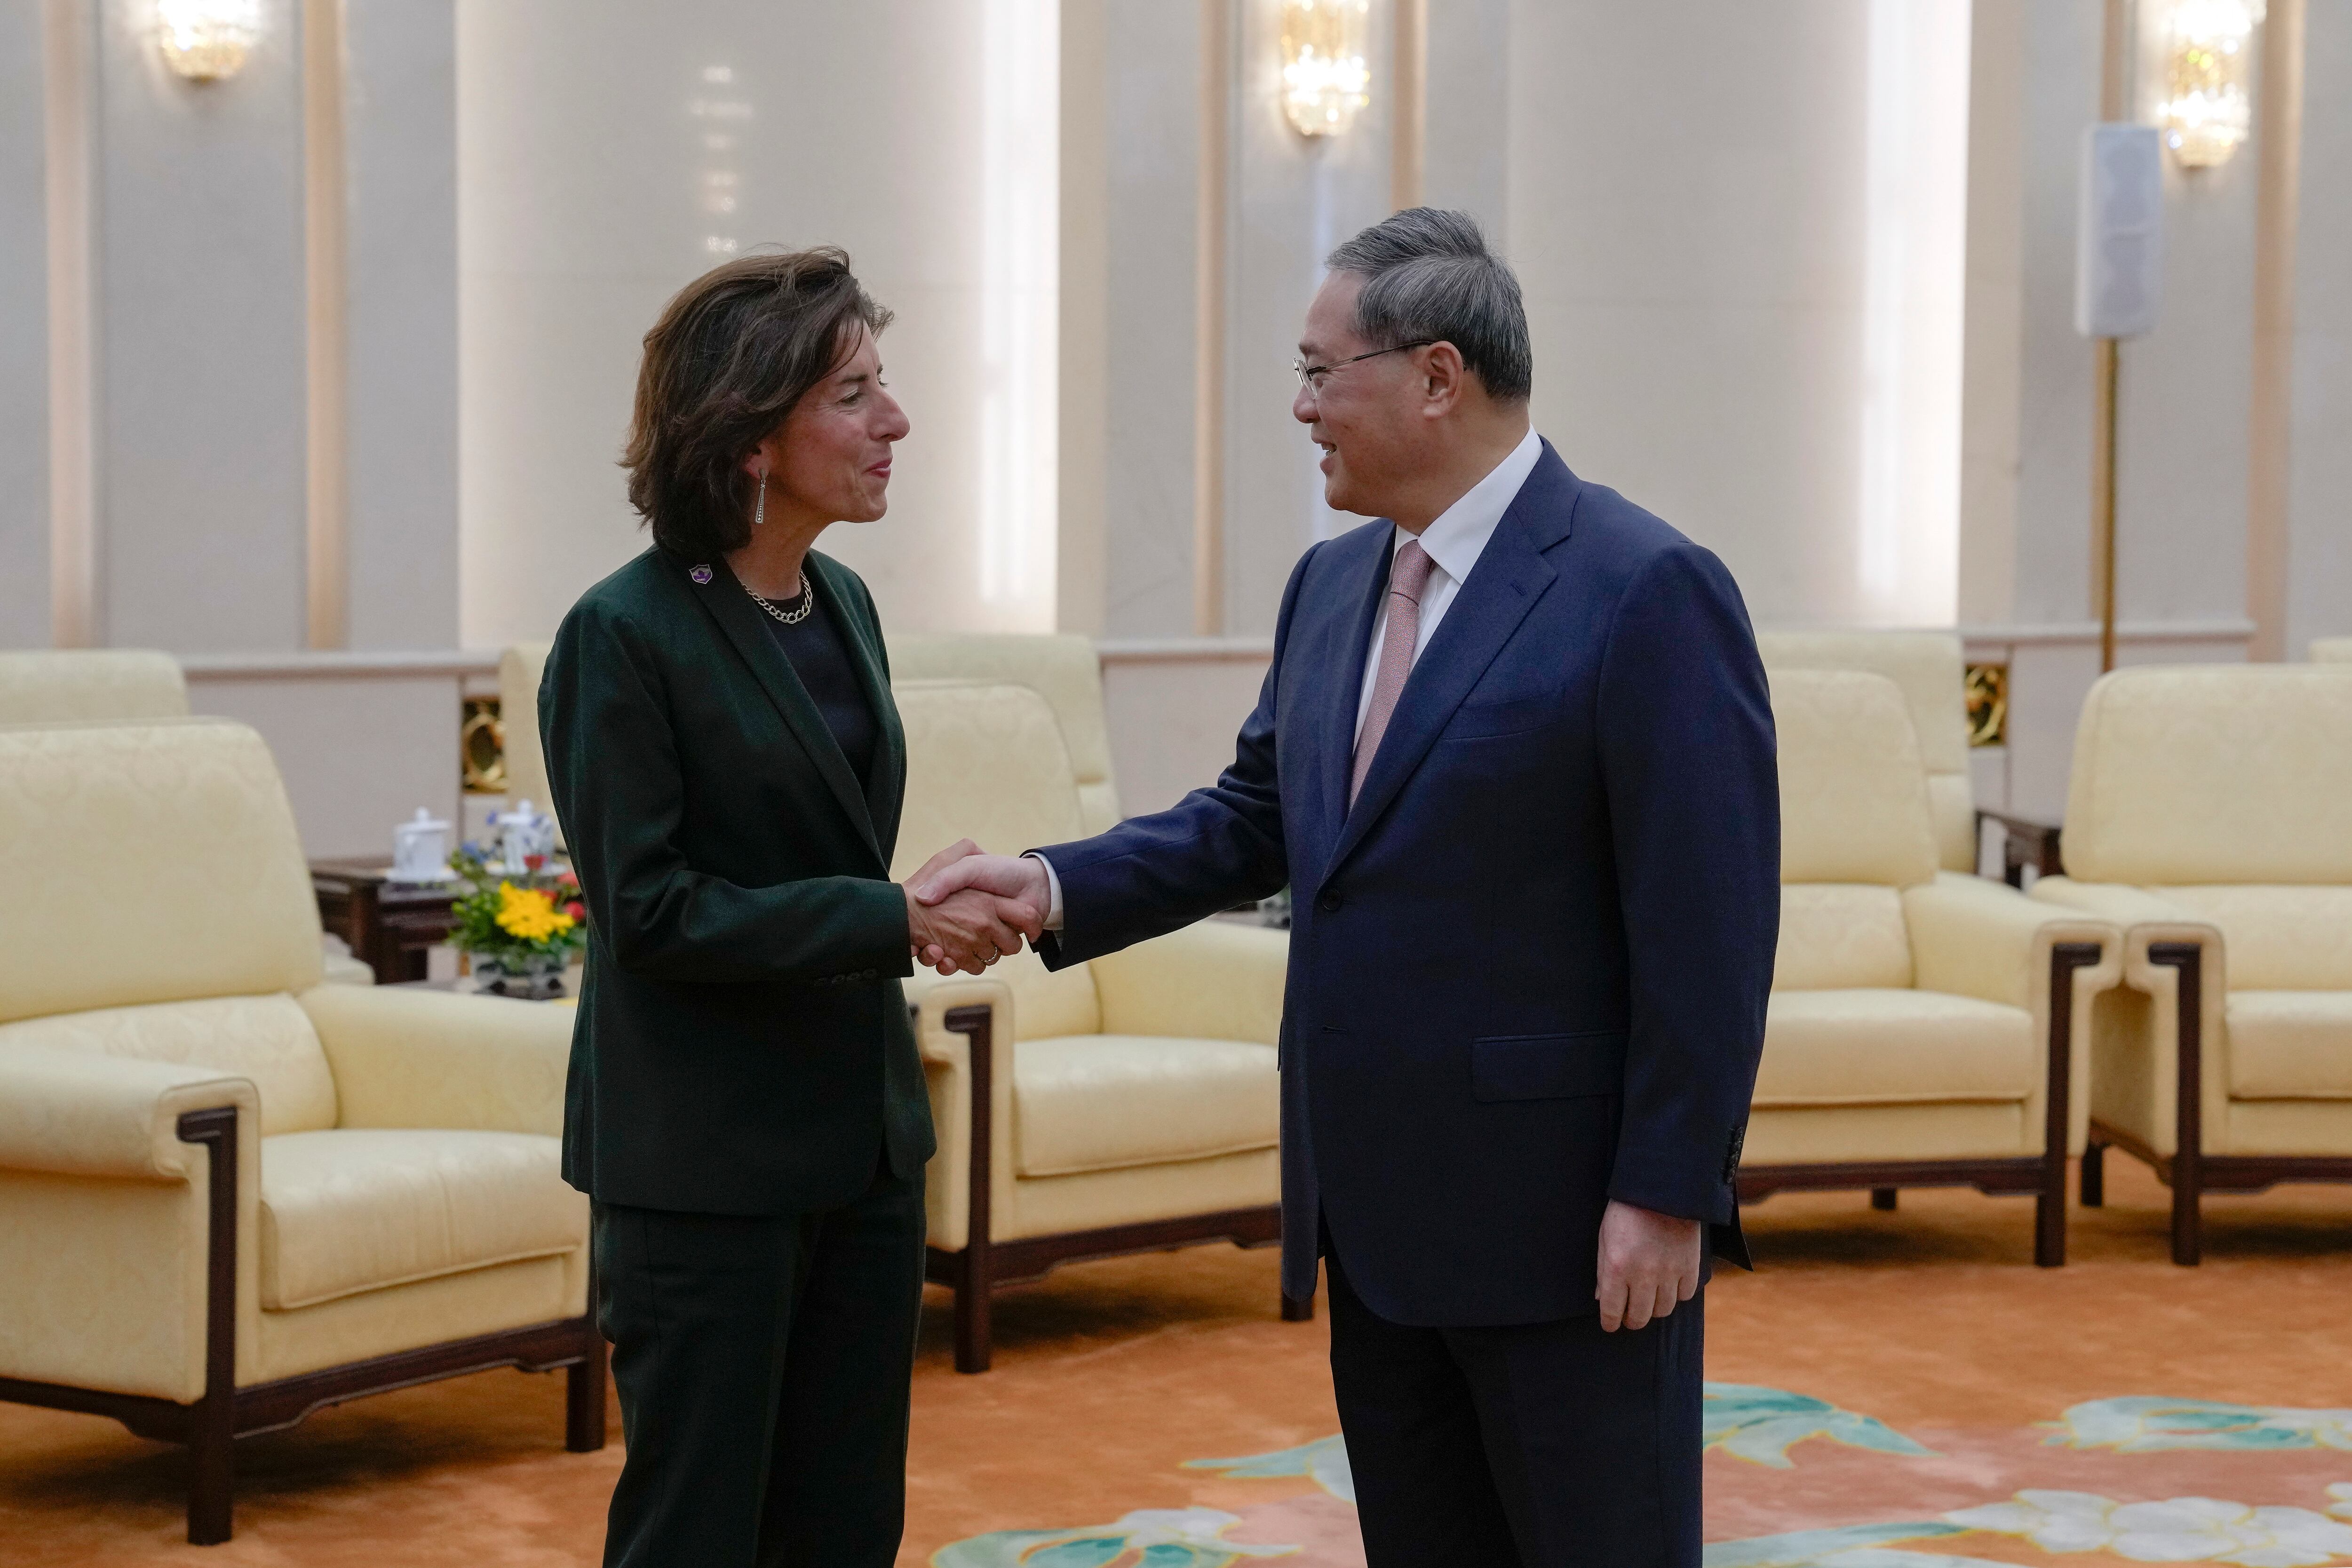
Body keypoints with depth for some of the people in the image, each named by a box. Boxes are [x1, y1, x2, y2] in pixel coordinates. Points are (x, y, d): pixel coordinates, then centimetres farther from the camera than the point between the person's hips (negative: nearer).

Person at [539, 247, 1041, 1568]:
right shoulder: (626, 637, -14)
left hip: (861, 1140, 7)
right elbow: (649, 908, -17)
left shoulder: (843, 605, 8)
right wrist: (894, 921, -19)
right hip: (704, 1160, -7)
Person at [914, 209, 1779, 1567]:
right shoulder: (1332, 584, 10)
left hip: (1566, 1216, -8)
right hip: (1379, 1211, 8)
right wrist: (1057, 889, 2)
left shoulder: (1646, 590, -15)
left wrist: (1666, 1195, -18)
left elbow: (1709, 922, -16)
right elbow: (1259, 816, 16)